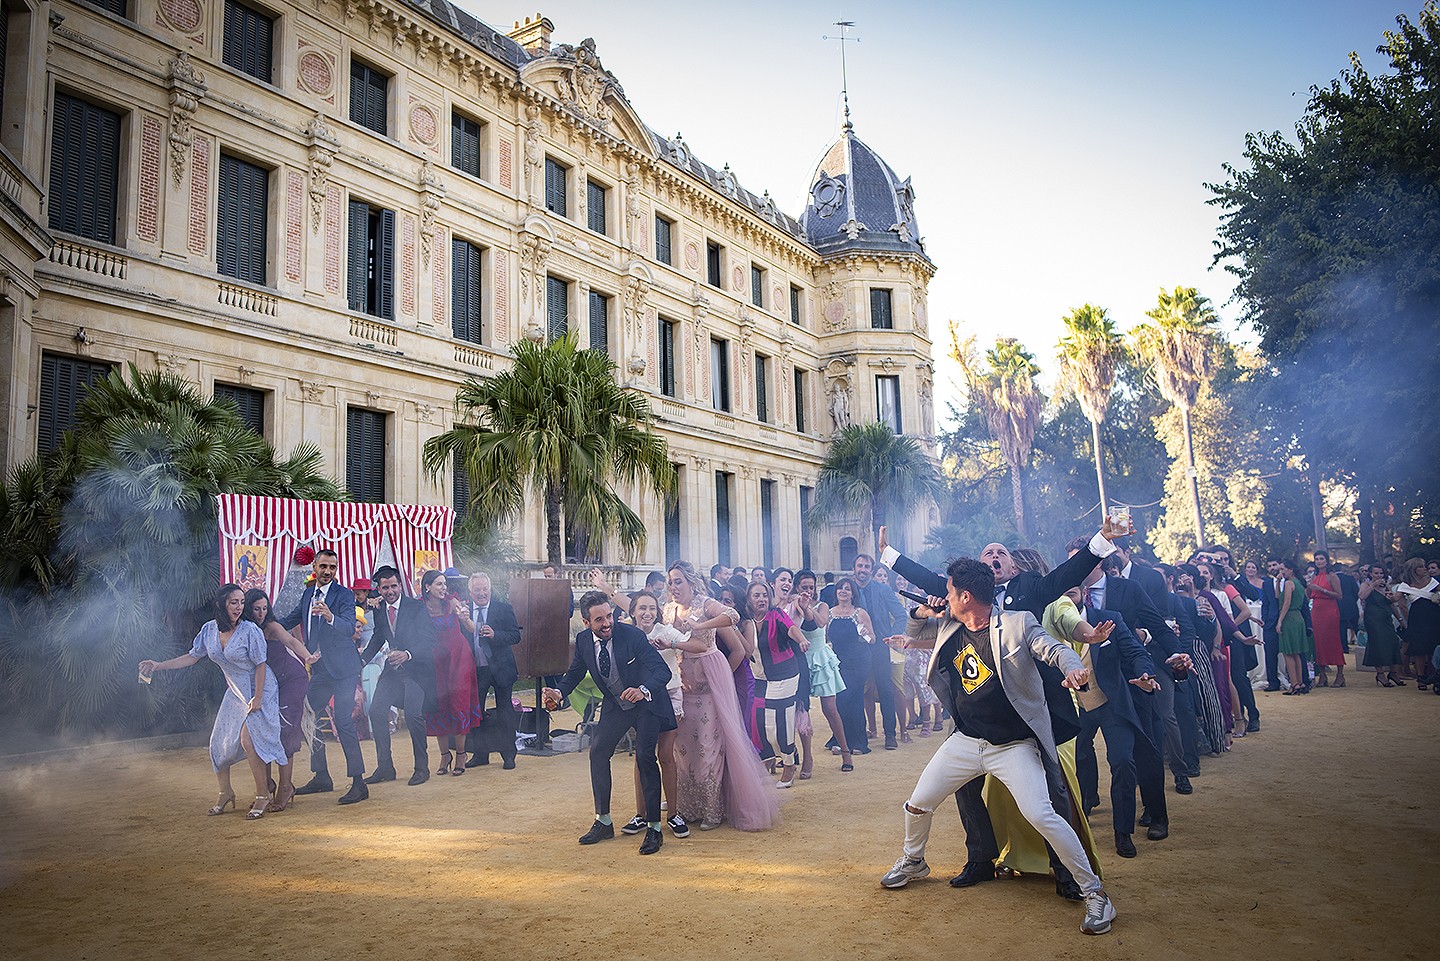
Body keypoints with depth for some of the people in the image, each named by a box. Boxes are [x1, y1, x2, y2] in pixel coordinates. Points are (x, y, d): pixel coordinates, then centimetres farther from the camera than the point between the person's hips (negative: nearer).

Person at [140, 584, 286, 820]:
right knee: (219, 742, 6)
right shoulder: (210, 629, -3)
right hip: (235, 693, 7)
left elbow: (260, 665, -16)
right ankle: (225, 793, 25)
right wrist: (158, 665, 0)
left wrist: (258, 698, -17)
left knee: (247, 739, -18)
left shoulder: (250, 630, -20)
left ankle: (263, 795, -6)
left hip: (259, 690, -7)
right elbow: (192, 657, 7)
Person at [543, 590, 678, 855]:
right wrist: (559, 692, -15)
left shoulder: (633, 635, -26)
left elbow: (663, 670, -30)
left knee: (645, 756, -15)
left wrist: (643, 690, -50)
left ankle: (653, 828, -4)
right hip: (615, 704, 5)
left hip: (646, 702, -5)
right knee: (597, 752, -2)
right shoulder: (583, 640, -10)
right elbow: (576, 672, 6)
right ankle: (603, 821, 13)